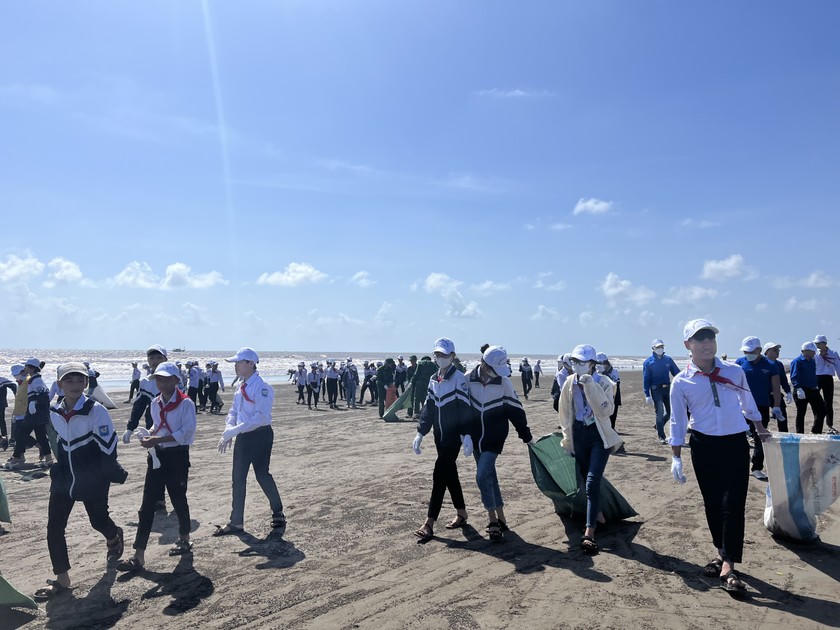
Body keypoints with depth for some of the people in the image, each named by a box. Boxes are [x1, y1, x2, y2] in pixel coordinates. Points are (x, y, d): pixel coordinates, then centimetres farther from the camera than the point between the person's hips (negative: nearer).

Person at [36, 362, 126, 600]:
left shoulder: (96, 410, -18)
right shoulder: (55, 412, 0)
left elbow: (108, 445, -15)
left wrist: (110, 474, -13)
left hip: (93, 478, -4)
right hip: (63, 478, 5)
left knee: (98, 520, 10)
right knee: (54, 527, -1)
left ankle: (114, 536, 47)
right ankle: (61, 579, 12)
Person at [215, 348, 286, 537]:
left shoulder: (262, 387, -17)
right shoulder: (241, 388, 10)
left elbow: (262, 416, -26)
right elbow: (233, 411, 16)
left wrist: (235, 430, -26)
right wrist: (229, 430, -2)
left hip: (260, 436, -8)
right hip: (243, 437, 8)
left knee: (262, 476, -2)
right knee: (237, 478, 11)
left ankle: (278, 517, 18)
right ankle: (236, 522, 24)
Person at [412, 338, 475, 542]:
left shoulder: (459, 378, -11)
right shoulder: (434, 379, 11)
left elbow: (465, 408, -15)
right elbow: (428, 408, 12)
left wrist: (467, 435, -21)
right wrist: (420, 433, 7)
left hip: (454, 435, -7)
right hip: (440, 435, 7)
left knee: (440, 475, -11)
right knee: (450, 474, 15)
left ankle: (429, 524, -8)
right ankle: (461, 514, 30)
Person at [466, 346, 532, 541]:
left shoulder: (504, 382, -9)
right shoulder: (469, 380, -7)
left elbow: (516, 411, -1)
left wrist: (527, 436, 5)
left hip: (494, 439, -3)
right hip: (476, 438, 3)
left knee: (483, 475, -15)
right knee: (489, 477, 12)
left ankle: (493, 519, 0)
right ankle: (500, 519, 26)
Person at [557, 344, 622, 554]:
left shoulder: (604, 383, -10)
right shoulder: (570, 383, 0)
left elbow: (606, 410, -25)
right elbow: (564, 412, 9)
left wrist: (591, 386, -28)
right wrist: (567, 438, 10)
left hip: (599, 436, -4)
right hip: (578, 436, 4)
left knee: (592, 482, -14)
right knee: (587, 480, 16)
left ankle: (589, 533, -14)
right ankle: (597, 514, 41)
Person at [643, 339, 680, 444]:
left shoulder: (668, 359, 6)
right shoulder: (648, 362, -5)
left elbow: (676, 373, 9)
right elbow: (646, 379, -6)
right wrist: (647, 395, -11)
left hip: (668, 388, 4)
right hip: (656, 390, -4)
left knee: (670, 412, 6)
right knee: (660, 413, -4)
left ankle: (659, 427, 32)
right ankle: (661, 437, 6)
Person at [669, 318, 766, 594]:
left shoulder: (735, 372, 0)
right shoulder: (681, 382, -4)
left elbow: (748, 404, 17)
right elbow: (678, 421, 1)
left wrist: (760, 429, 26)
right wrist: (676, 458, -1)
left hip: (736, 444, 0)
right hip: (703, 447, 0)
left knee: (732, 505, -6)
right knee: (712, 504, 10)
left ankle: (728, 567, -3)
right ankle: (722, 553, 28)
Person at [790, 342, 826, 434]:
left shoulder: (812, 361, 13)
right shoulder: (797, 361, -11)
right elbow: (794, 377, -20)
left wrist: (817, 386, 21)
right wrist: (799, 389, -31)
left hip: (813, 390, 7)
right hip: (802, 391, -7)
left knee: (821, 411, 5)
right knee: (801, 414, 1)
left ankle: (816, 432, 18)